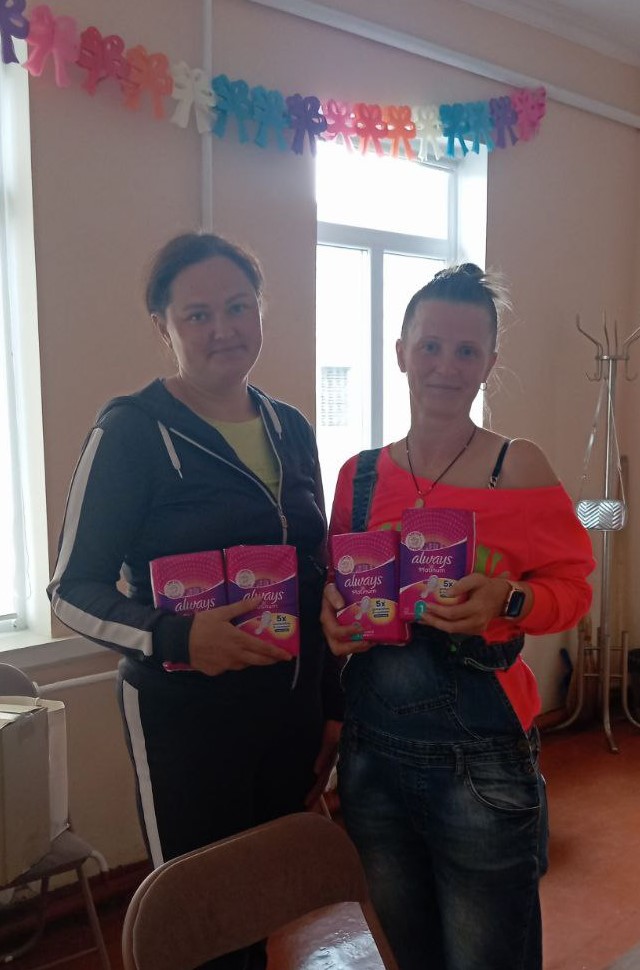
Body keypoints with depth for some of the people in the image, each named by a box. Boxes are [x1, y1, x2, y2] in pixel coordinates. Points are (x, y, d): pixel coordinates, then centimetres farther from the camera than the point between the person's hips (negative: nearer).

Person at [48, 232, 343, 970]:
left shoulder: (290, 429, 6)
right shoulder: (130, 432, -12)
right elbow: (73, 591, -12)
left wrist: (333, 703, 14)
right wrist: (174, 638, -29)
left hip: (293, 709, 6)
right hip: (187, 719, -5)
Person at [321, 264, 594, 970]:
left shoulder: (518, 467, -8)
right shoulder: (358, 475, 3)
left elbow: (572, 586, -4)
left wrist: (507, 600, -24)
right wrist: (331, 613, -8)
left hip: (481, 767, -4)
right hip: (370, 752, 4)